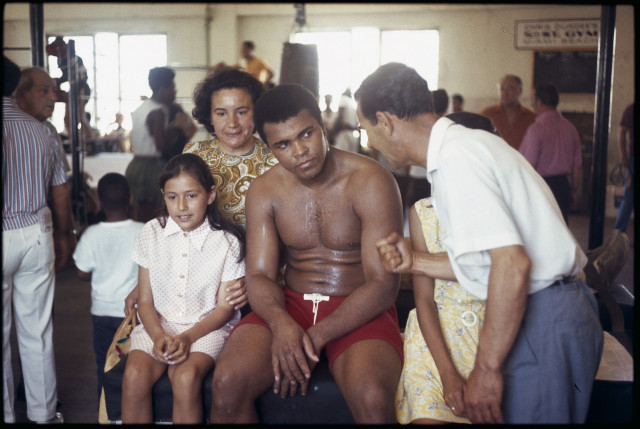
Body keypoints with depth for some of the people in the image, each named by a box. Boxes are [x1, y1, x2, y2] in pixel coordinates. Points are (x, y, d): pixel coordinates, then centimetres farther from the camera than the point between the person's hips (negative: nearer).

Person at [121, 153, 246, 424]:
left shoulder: (227, 242, -4)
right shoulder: (151, 234, 4)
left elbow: (225, 307, -2)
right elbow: (145, 300, 5)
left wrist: (187, 337, -17)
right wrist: (158, 336, -15)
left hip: (206, 327, -2)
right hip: (158, 324, 3)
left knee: (186, 377, -31)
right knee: (134, 376, -25)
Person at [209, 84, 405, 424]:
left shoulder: (371, 181, -10)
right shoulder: (264, 190, 3)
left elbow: (383, 284, -13)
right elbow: (259, 275, 0)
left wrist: (316, 336, -22)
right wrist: (281, 323, -23)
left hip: (359, 311, -3)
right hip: (290, 305, 4)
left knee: (372, 398, -34)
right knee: (227, 382, -23)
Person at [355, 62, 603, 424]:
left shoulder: (455, 158, -17)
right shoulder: (467, 143, 13)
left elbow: (512, 263, -25)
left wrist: (487, 369, -21)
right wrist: (413, 261, 21)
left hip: (544, 323, -10)